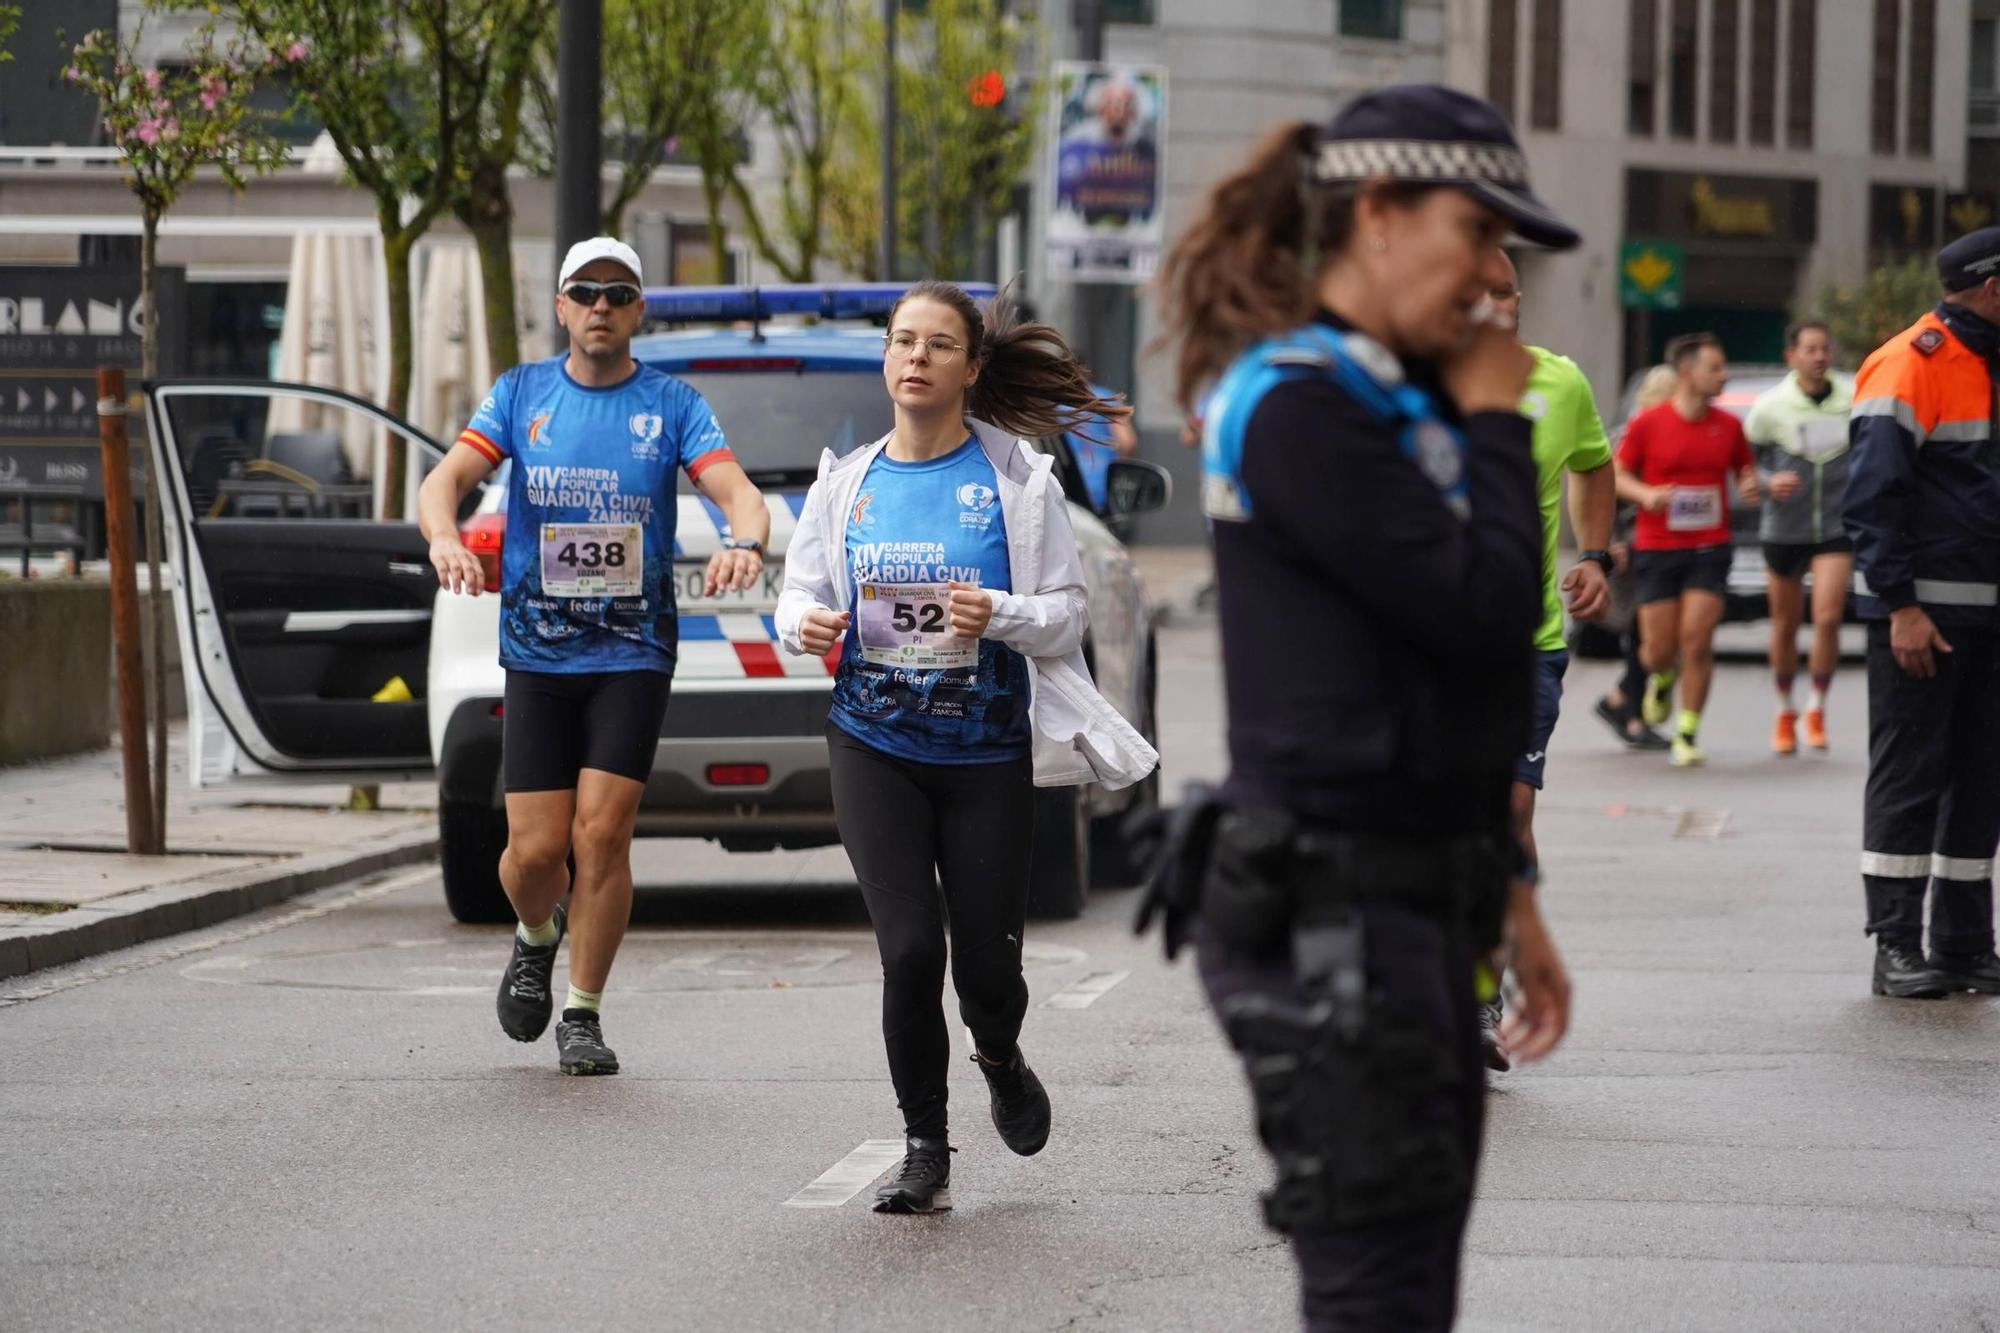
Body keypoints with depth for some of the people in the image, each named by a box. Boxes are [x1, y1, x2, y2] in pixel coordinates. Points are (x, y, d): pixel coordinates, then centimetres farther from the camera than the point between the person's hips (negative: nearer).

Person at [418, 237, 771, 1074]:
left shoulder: (671, 405, 3)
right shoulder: (521, 394, 6)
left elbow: (736, 490, -8)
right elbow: (447, 477, -5)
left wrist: (745, 541, -32)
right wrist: (443, 536, -28)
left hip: (633, 652, -1)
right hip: (536, 652, 1)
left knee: (602, 833, -10)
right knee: (535, 849, -4)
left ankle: (583, 1015, 6)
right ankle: (536, 940, 31)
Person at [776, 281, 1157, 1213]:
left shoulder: (1017, 479, -3)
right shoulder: (846, 484, 5)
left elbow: (1068, 611, -4)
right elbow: (797, 595, 8)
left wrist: (1000, 615, -24)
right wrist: (805, 624, -15)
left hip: (988, 756, -1)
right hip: (874, 751, 1)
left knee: (987, 963, 3)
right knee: (909, 949, -11)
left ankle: (1000, 1063, 40)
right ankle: (924, 1150, 5)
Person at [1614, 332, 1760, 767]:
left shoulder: (1728, 426, 4)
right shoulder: (1646, 424, -4)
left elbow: (1745, 469, 17)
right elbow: (1618, 474, 3)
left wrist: (1750, 486, -5)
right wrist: (1645, 494, -16)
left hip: (1709, 548, 1)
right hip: (1656, 548, -1)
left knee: (1697, 641, -10)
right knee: (1658, 648, 0)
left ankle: (1687, 734, -1)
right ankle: (1661, 680, 38)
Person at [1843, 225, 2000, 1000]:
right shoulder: (1910, 365, -11)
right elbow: (1873, 494, -16)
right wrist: (1899, 608, -20)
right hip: (1920, 611, -8)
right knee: (1908, 776, -3)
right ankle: (1896, 946, 1)